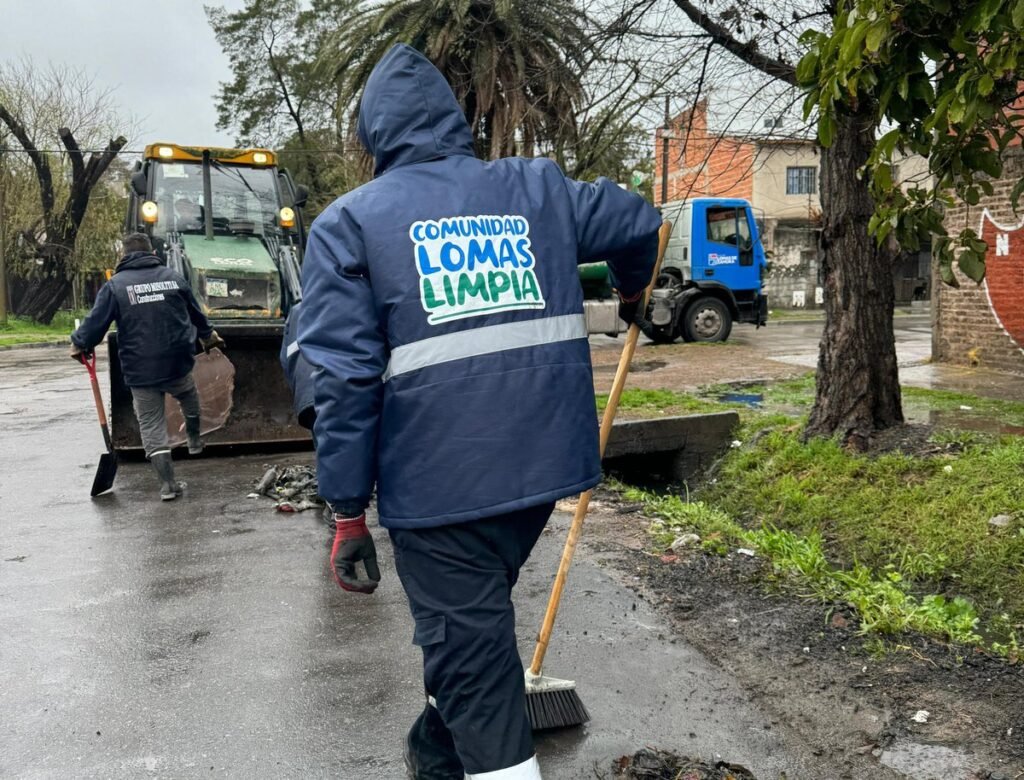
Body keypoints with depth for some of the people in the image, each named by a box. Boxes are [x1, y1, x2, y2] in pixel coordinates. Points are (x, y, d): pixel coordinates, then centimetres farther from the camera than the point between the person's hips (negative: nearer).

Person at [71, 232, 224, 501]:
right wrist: (208, 335, 38)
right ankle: (194, 440, 49)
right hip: (177, 364, 3)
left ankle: (168, 484, 2)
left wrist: (80, 344, 13)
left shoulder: (115, 285, -5)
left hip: (140, 372, -2)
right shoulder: (173, 277, 5)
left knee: (151, 424, 6)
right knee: (189, 398, 34)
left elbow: (96, 322, -8)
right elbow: (196, 314, 18)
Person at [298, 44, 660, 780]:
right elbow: (640, 221, 20)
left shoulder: (350, 221, 0)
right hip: (542, 460, 5)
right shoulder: (536, 186, 11)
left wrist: (348, 510, -2)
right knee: (473, 622, 26)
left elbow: (344, 378, -8)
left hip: (438, 478, -5)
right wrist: (631, 289, 41)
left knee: (469, 648, 7)